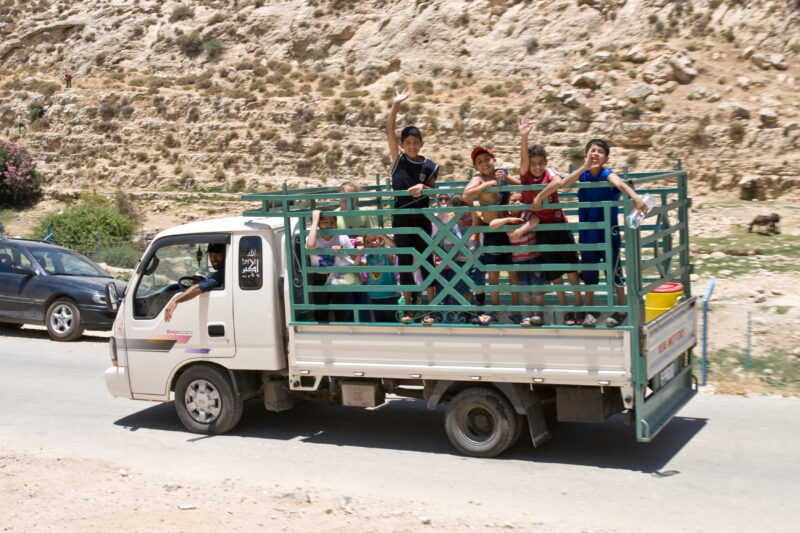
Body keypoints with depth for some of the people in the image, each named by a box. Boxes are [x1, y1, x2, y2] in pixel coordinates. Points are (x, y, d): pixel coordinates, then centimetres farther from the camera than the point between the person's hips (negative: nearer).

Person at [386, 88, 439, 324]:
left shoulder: (430, 166, -1)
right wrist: (396, 105, -15)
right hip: (401, 218, 1)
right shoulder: (398, 160, -1)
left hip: (422, 218, -1)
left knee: (425, 260, 2)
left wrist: (422, 188, -17)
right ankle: (409, 308, 13)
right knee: (404, 261, 5)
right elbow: (389, 131, -8)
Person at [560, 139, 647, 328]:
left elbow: (620, 184, -35)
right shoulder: (582, 174, -2)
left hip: (609, 231, -3)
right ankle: (589, 310, 28)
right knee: (589, 272, 12)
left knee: (613, 270, 4)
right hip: (588, 232, 3)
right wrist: (584, 167, -30)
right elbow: (564, 184, -19)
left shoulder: (607, 174, -13)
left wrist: (635, 196, -56)